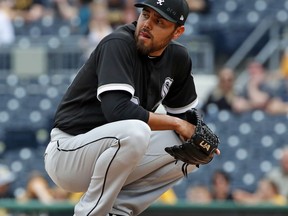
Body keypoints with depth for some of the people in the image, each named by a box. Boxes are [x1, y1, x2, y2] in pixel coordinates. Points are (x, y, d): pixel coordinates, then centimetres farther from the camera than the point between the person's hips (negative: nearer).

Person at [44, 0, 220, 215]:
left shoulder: (178, 58, 4)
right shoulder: (118, 44, -19)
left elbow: (184, 114, 13)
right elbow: (117, 110, -31)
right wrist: (175, 123, -20)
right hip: (67, 155, -8)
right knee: (135, 131, -34)